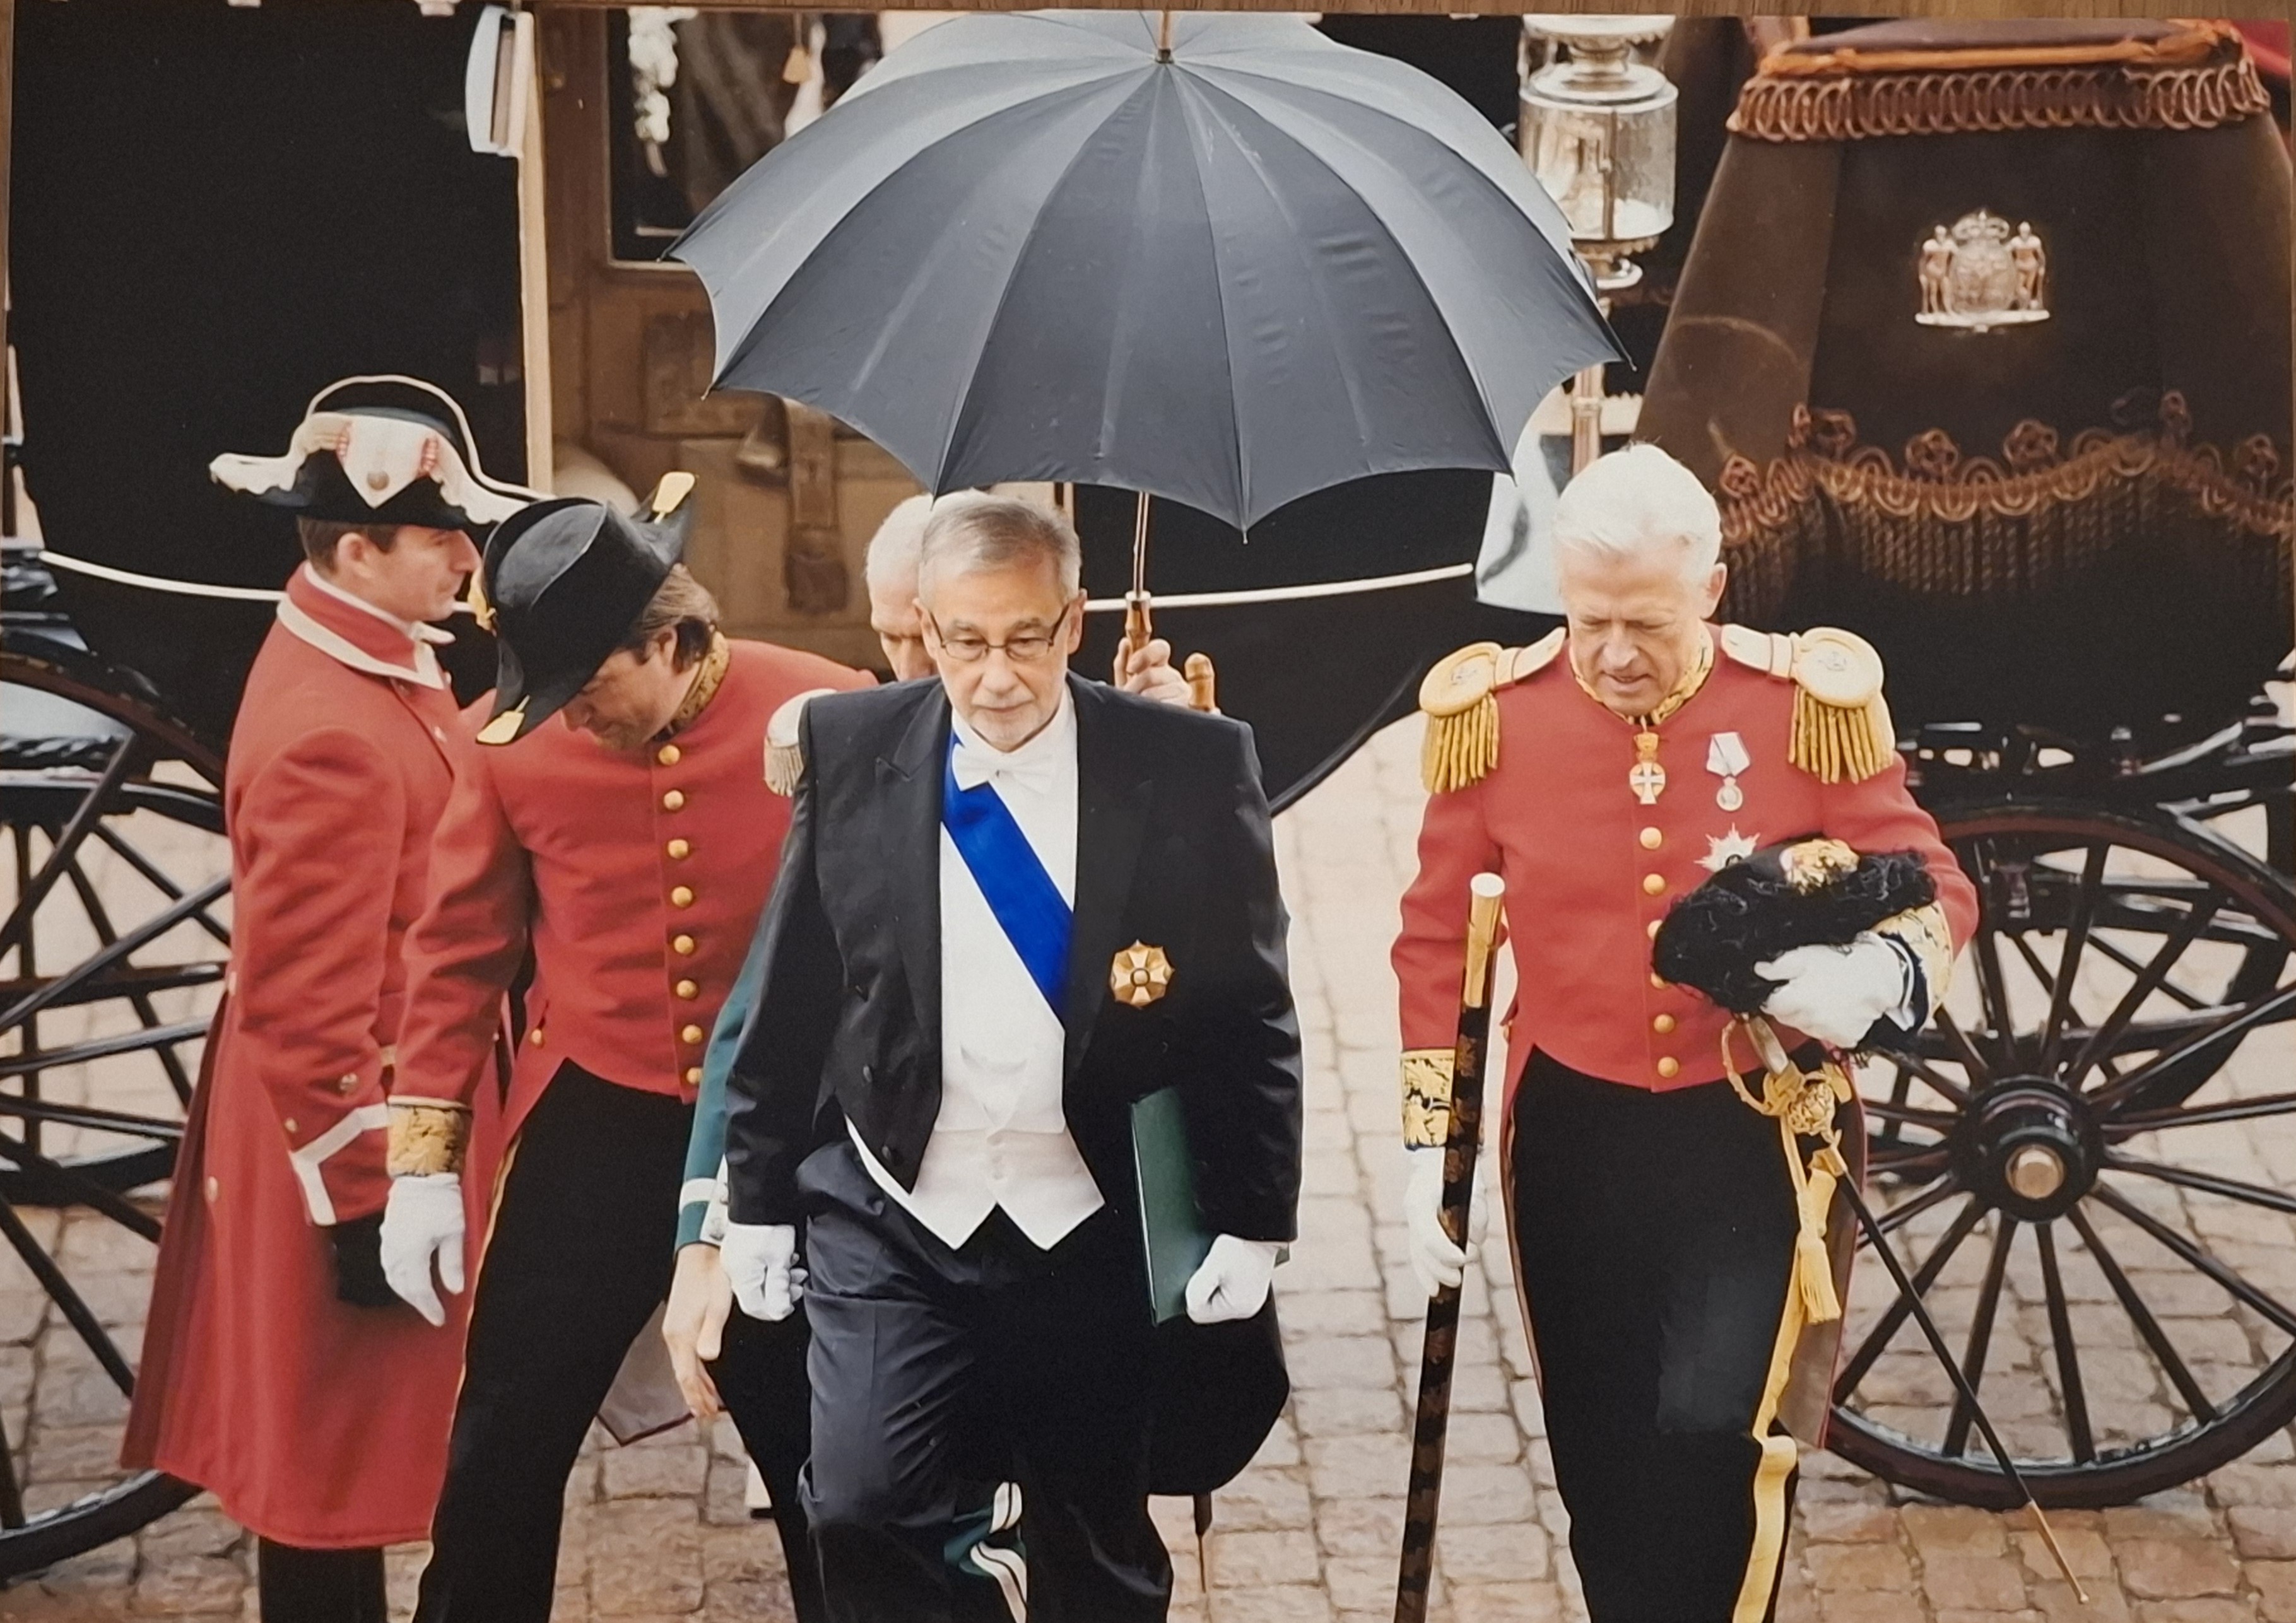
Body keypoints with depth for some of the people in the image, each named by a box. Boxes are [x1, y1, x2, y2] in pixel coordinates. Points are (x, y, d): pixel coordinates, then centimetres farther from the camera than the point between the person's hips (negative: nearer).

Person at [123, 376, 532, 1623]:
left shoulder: (371, 662, 4)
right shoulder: (332, 735, -26)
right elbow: (303, 1009, -25)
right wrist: (362, 1199, -21)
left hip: (403, 1107, 10)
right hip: (355, 1136, -10)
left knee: (349, 1454, 21)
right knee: (329, 1468, 4)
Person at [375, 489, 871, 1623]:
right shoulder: (517, 741, -8)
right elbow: (461, 950, 2)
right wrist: (426, 1159, 0)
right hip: (591, 1133, 1)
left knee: (818, 1445, 14)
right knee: (504, 1443, 7)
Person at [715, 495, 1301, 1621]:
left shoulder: (1193, 767, -7)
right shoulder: (849, 748, -3)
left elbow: (1251, 1017, -2)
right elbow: (792, 996, 4)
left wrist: (1252, 1225, -4)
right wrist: (758, 1198, 6)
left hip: (1090, 1235, 0)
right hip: (892, 1228, 1)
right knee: (862, 1510, -13)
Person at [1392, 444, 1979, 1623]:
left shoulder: (1811, 704, -10)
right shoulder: (1494, 713, -6)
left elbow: (1935, 889, -3)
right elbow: (1437, 937, 3)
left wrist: (1876, 973, -27)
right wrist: (1428, 1143, 0)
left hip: (1751, 1139, -2)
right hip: (1573, 1141, 2)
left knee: (1712, 1438, -15)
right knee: (1601, 1466, 10)